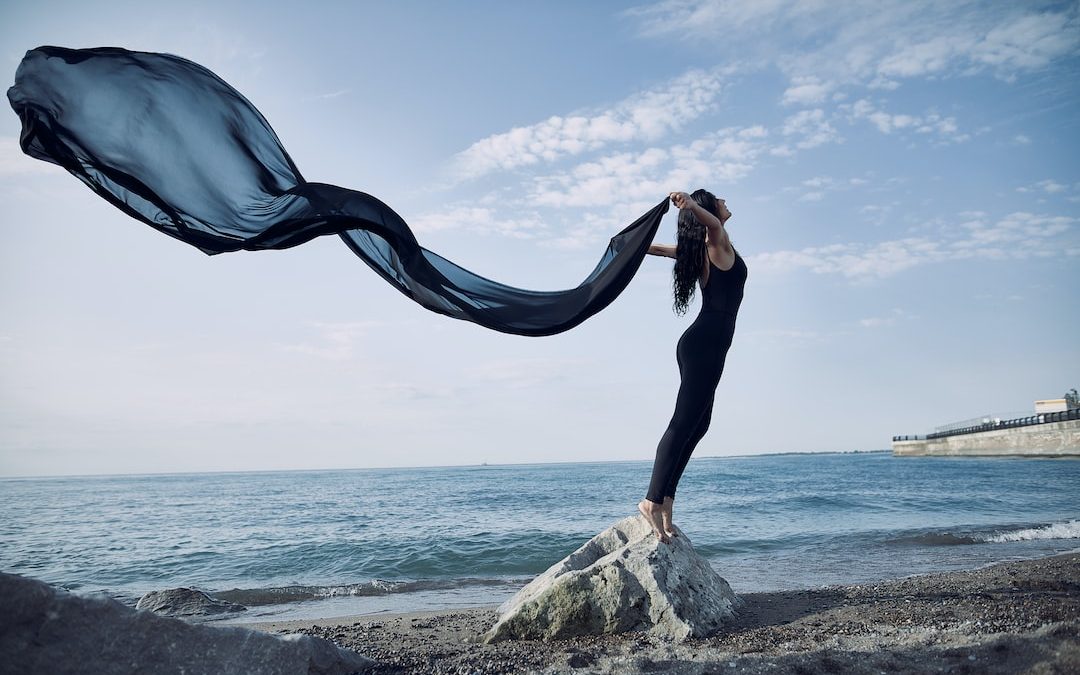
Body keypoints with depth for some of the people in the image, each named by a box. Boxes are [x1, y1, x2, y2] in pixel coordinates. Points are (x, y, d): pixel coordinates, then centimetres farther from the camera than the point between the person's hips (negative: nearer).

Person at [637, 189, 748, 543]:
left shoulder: (701, 247, 19)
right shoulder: (718, 243, -5)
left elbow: (657, 247, 29)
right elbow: (713, 223, -28)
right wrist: (691, 204, -45)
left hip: (704, 345, 10)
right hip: (705, 344, -10)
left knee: (697, 423, 9)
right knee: (684, 423, -14)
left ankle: (666, 498, 8)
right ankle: (653, 500, -16)